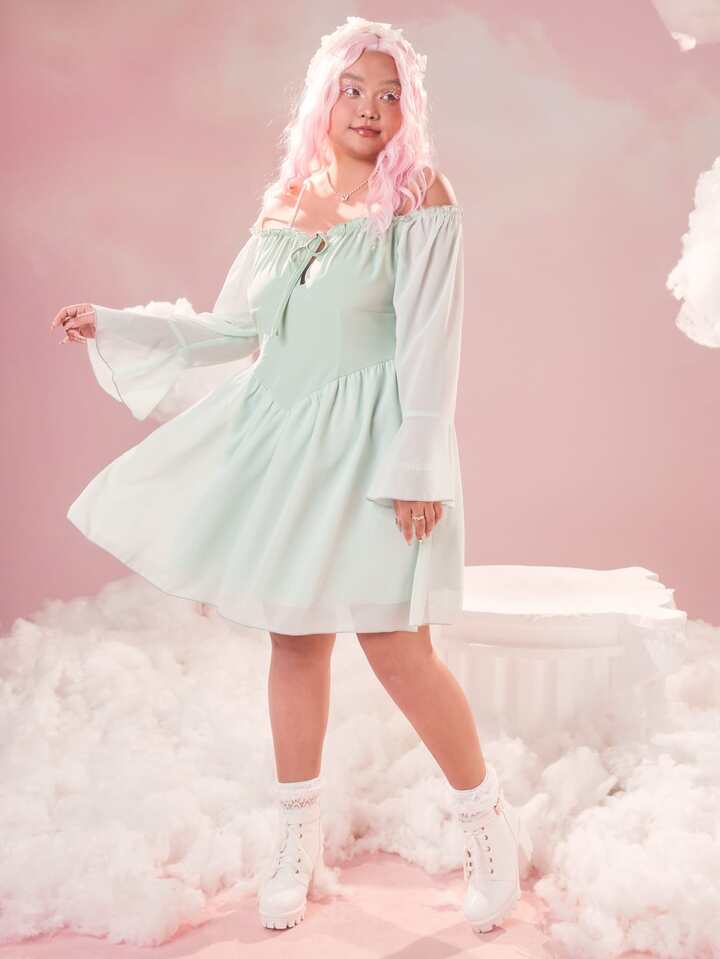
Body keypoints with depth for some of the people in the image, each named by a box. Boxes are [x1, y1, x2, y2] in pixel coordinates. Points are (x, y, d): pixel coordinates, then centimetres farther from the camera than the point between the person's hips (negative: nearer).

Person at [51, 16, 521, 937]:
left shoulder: (420, 196, -2)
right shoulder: (285, 205, 12)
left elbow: (431, 338, -9)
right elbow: (231, 329, 17)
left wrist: (419, 463, -16)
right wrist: (114, 325, 15)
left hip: (370, 437, -5)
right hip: (281, 430, 5)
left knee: (397, 647, -7)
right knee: (294, 637, 9)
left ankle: (487, 819, 16)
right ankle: (299, 834, 25)